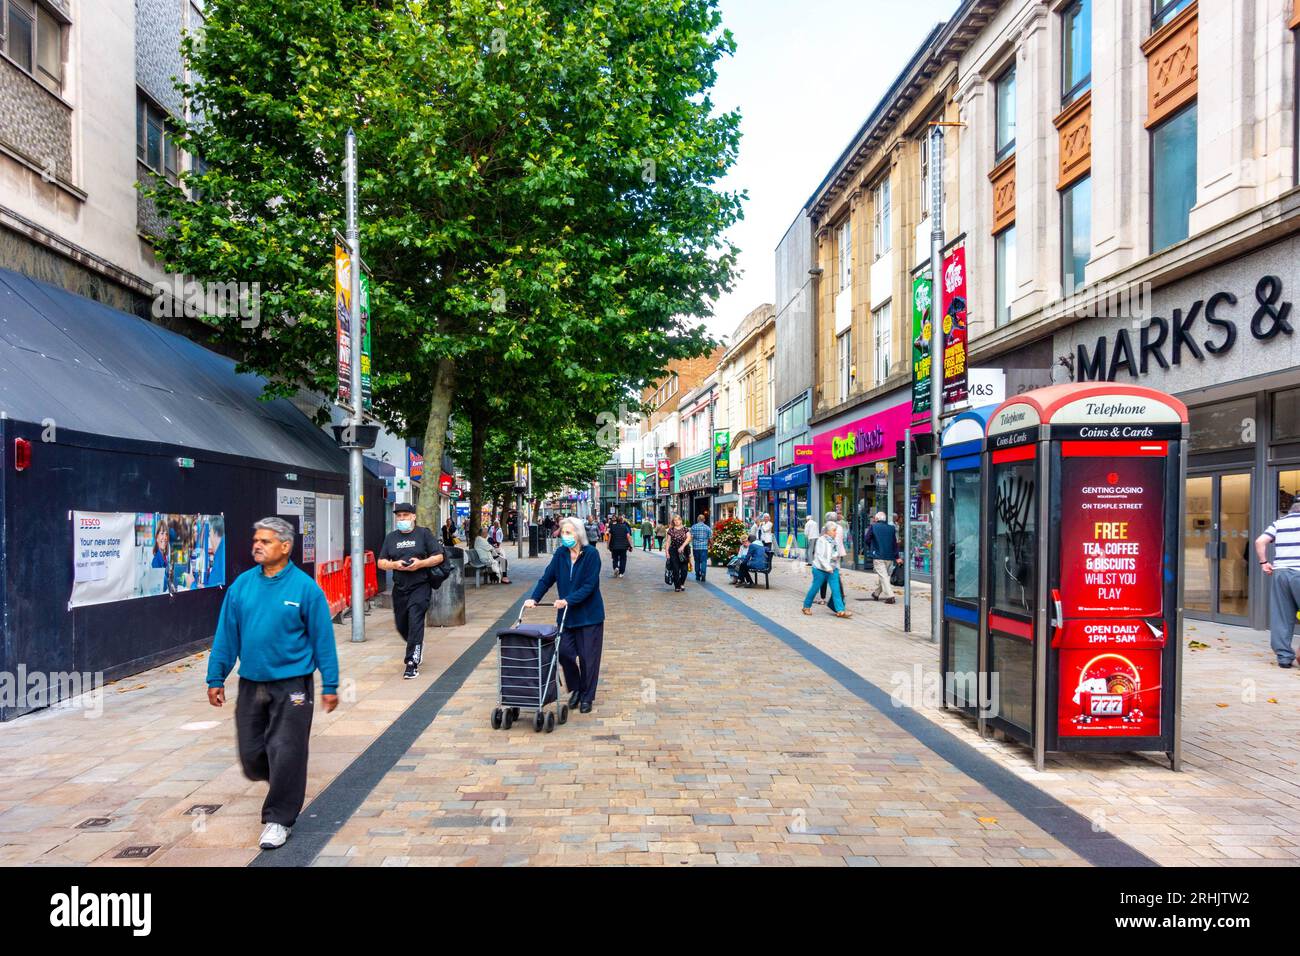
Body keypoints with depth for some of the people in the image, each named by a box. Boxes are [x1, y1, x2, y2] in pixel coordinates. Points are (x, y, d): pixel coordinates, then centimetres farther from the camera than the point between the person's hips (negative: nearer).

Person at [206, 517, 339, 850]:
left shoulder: (305, 587, -11)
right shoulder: (242, 585, 1)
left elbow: (322, 638, -8)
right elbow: (226, 634, 7)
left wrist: (330, 685, -7)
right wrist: (216, 678, 6)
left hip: (291, 684, -4)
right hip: (251, 684, 5)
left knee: (285, 754, 1)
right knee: (251, 755, 13)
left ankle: (279, 818, 19)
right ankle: (283, 784, 44)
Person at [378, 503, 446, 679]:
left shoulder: (424, 534, 1)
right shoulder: (391, 537, 13)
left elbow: (439, 557, -2)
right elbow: (380, 563, 11)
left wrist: (421, 563, -16)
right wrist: (394, 565, -9)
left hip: (420, 586, -5)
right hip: (399, 587, 5)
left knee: (415, 623, -13)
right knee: (401, 625, 13)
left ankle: (412, 664, -8)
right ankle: (417, 648, 42)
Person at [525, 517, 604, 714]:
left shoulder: (591, 554, -14)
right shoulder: (561, 554, 1)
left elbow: (589, 585, -19)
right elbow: (547, 578, 0)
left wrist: (568, 600, -28)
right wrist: (534, 598, -13)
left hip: (589, 614, -4)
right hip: (566, 614, 4)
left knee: (588, 657, 3)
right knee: (564, 652, 0)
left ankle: (587, 697, 19)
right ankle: (576, 689, 24)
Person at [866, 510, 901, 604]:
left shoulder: (873, 527, -4)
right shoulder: (891, 528, 5)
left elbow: (867, 540, 3)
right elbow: (895, 543, 6)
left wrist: (871, 549, 21)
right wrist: (897, 557, 9)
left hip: (878, 556, -4)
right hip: (890, 556, 4)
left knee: (883, 576, -5)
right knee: (884, 575, 18)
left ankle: (890, 596, -16)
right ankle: (876, 594, 32)